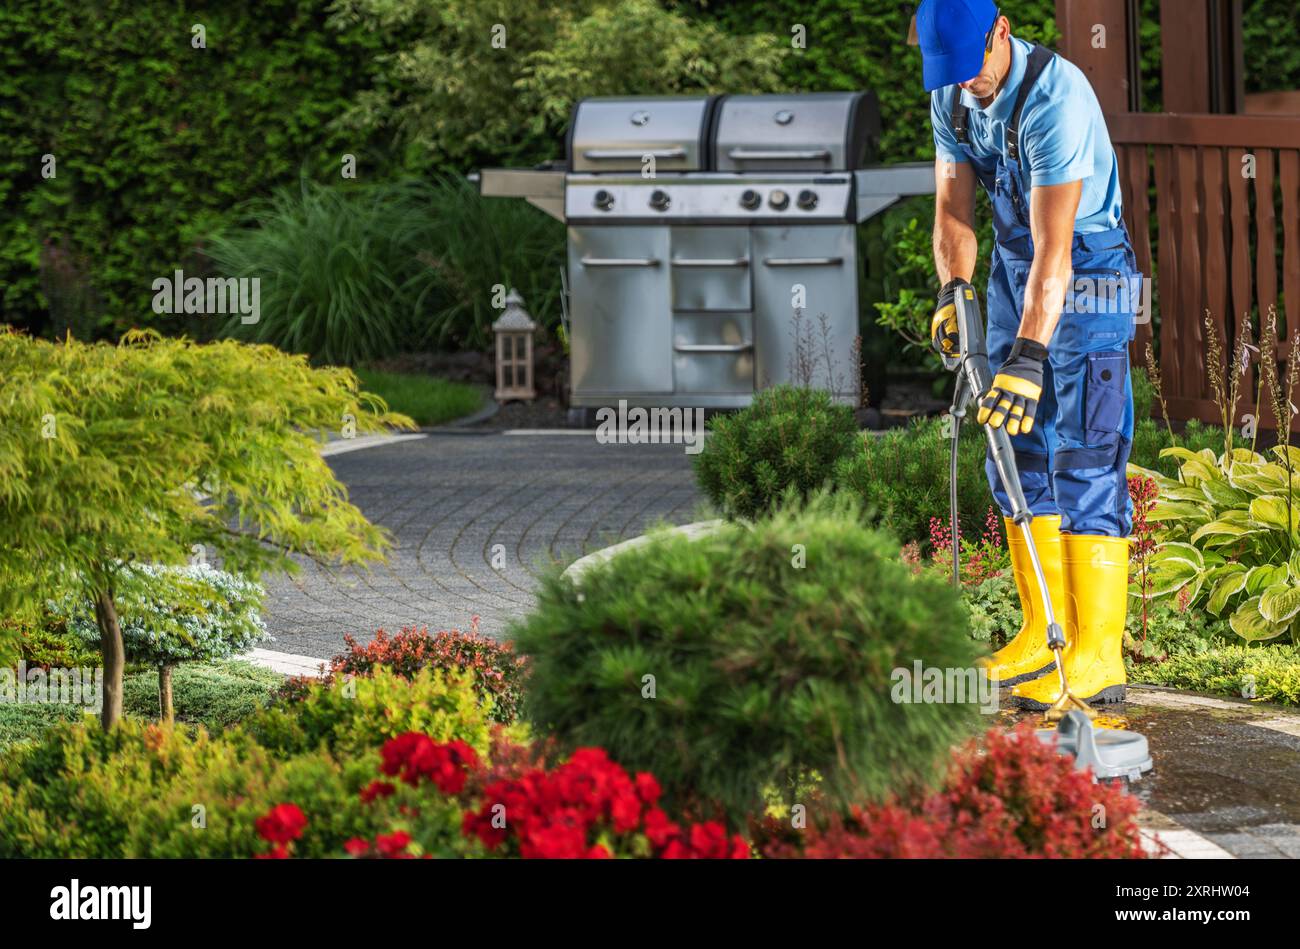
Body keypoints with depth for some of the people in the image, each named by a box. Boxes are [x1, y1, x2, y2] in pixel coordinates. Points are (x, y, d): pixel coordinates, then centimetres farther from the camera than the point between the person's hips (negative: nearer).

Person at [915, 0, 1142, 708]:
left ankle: (1097, 655, -10)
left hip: (1086, 275, -8)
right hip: (1012, 267, 8)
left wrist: (1027, 356, -38)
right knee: (1018, 458, 8)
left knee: (1084, 462, -11)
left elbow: (1054, 246, -33)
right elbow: (954, 205, -1)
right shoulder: (951, 95, -3)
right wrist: (952, 290, -19)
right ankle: (1044, 634, 16)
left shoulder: (1056, 98, -28)